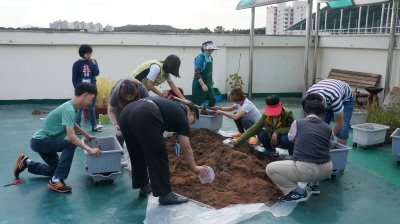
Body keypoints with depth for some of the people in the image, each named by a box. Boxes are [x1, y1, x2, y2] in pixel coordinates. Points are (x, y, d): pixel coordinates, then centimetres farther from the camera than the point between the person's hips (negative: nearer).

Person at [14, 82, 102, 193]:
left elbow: (72, 124, 24)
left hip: (43, 141, 10)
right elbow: (71, 137, -38)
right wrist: (89, 149, -40)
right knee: (70, 145, -31)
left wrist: (87, 136, 28)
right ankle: (56, 180, -25)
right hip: (40, 141, -10)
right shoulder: (69, 109, -28)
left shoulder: (72, 107, 1)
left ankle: (26, 163, 38)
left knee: (54, 170, 23)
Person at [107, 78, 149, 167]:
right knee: (121, 127, -13)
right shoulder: (116, 92, -39)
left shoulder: (142, 90, -40)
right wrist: (115, 124, -39)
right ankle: (120, 155, -4)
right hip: (120, 101, -1)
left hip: (136, 102, 1)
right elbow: (110, 111, -24)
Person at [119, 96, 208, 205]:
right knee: (159, 156, 5)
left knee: (137, 154, 24)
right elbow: (186, 149, 21)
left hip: (126, 113, 9)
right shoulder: (182, 116, 17)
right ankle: (165, 194, 11)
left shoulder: (172, 108, 36)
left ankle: (144, 187, 37)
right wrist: (195, 168, 33)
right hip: (144, 116, -9)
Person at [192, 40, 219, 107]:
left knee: (212, 100, 3)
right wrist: (203, 85, -26)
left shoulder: (210, 57, 6)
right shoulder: (200, 57, -18)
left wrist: (211, 79, 19)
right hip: (199, 84, -7)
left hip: (208, 84, 8)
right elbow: (197, 73, -23)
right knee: (197, 103, 1)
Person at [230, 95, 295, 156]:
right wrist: (239, 140, -24)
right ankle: (270, 150, 10)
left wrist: (278, 131, -35)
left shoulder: (288, 113, -26)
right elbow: (254, 129, -17)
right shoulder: (265, 115, -17)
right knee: (261, 134, -22)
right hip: (273, 139, 4)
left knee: (284, 138, -36)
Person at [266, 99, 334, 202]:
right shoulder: (328, 128, 10)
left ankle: (297, 192, 0)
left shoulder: (297, 123, 5)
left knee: (270, 169, 8)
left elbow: (291, 138, 24)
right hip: (327, 171, 6)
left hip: (306, 170, -5)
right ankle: (314, 185, 29)